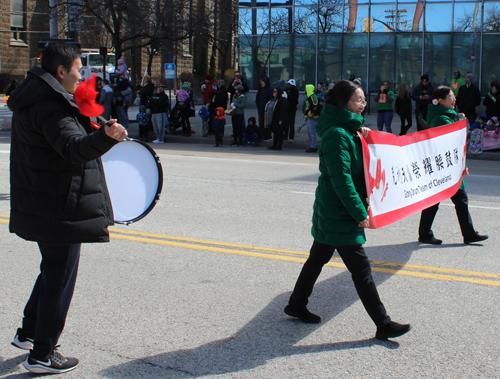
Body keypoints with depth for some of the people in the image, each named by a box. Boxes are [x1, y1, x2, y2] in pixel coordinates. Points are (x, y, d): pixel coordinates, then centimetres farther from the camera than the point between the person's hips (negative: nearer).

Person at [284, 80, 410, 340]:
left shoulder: (350, 130, 11)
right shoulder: (336, 135, -20)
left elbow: (358, 169, 17)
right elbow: (341, 179, -24)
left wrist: (364, 136, 2)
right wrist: (360, 213, -22)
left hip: (330, 211, 10)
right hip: (339, 213, -10)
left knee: (318, 258, 20)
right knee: (361, 268, -5)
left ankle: (296, 305, 34)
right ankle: (383, 324, 2)